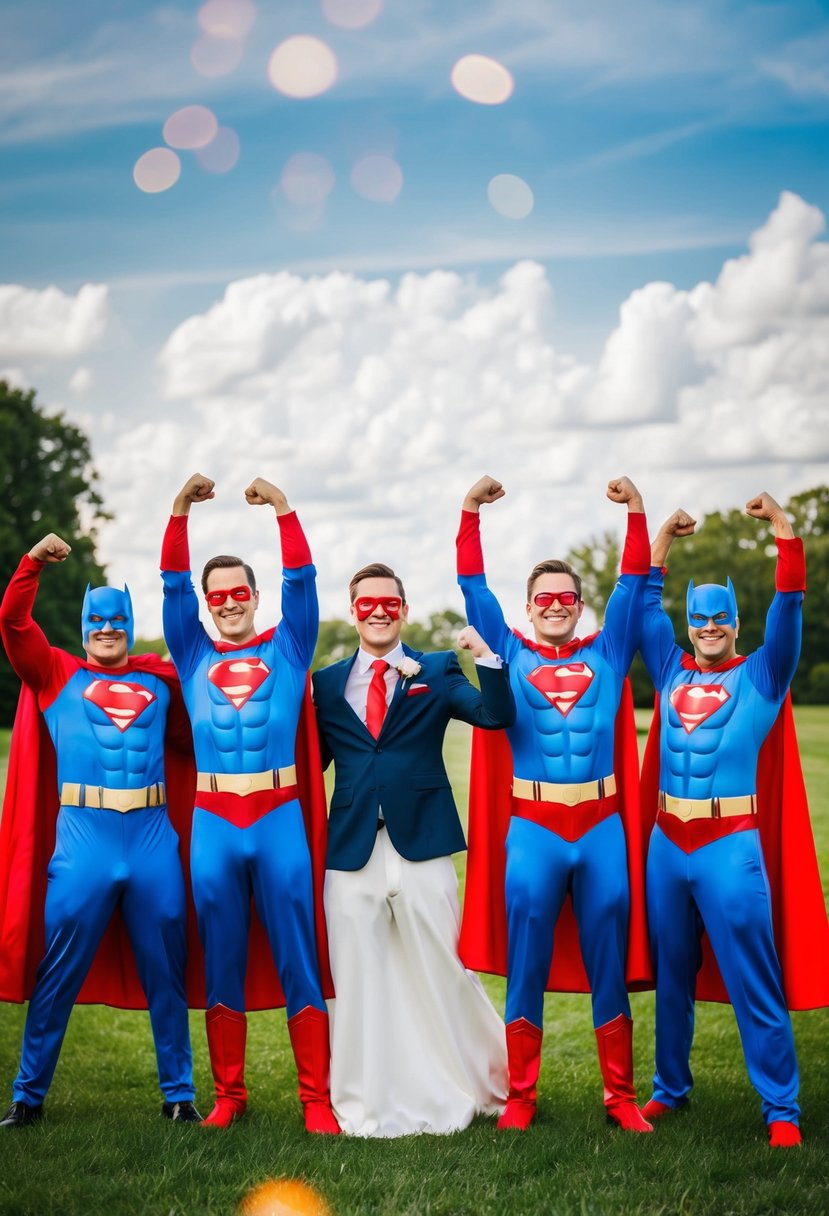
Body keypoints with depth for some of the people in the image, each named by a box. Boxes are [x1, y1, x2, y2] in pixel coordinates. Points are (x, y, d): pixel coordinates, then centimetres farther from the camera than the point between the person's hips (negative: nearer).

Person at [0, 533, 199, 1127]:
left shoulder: (160, 678, 13)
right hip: (83, 839, -1)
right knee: (58, 976, 5)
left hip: (154, 839, 2)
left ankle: (179, 1094, 20)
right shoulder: (58, 675, 9)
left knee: (165, 974, 9)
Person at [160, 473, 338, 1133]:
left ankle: (317, 1097, 4)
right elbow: (174, 587, 3)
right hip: (213, 822, 2)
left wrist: (284, 511, -14)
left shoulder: (286, 650, 8)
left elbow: (302, 583, -2)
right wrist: (180, 513, -9)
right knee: (222, 963, 7)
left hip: (279, 818, -2)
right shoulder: (194, 654, 11)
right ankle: (229, 1095, 17)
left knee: (298, 960, 0)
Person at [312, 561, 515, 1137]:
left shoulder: (437, 671, 8)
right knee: (360, 981, 5)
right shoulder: (327, 682, 13)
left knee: (442, 973, 5)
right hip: (352, 850, 2)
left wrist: (487, 657, -20)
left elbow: (496, 716, -7)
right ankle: (365, 1106, 15)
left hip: (421, 844, -2)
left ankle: (475, 1084, 24)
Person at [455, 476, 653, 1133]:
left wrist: (636, 510, 0)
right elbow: (474, 589, 5)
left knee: (609, 967, 7)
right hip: (532, 831, -1)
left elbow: (635, 585, 7)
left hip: (602, 830, 1)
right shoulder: (511, 655, 8)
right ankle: (520, 1096, 12)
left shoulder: (607, 654, 10)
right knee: (525, 969, 4)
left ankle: (621, 1096, 14)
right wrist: (471, 511, -1)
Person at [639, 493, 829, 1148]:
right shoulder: (672, 672, 12)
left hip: (731, 847, -4)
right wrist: (662, 539, 11)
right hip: (668, 844, 4)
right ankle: (670, 1089, 26)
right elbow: (646, 604, 15)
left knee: (754, 985, -3)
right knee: (672, 979, 13)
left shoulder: (760, 676, 3)